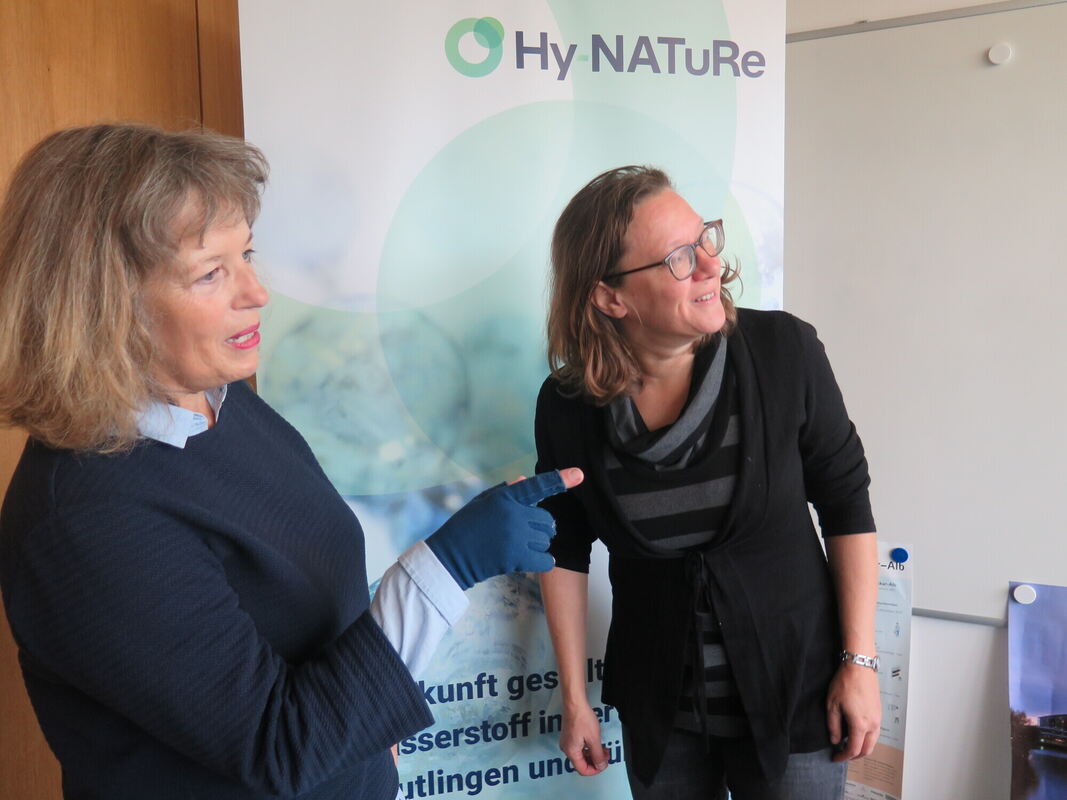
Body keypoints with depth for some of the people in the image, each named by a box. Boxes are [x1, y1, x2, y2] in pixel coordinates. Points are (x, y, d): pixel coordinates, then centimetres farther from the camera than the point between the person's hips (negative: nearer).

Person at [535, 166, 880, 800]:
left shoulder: (784, 351, -17)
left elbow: (846, 504, -7)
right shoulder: (567, 406, -13)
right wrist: (575, 699, 3)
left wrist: (859, 661, -7)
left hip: (793, 698, -1)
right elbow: (566, 553, -1)